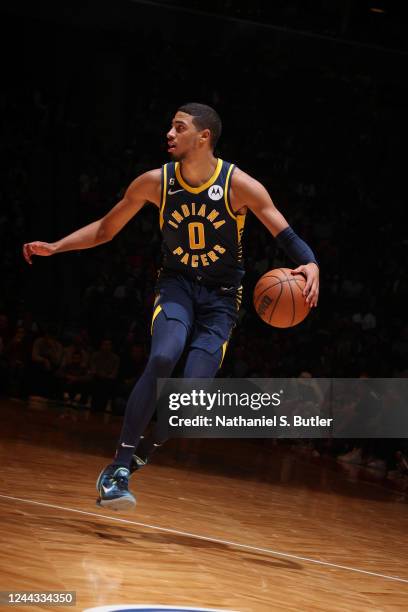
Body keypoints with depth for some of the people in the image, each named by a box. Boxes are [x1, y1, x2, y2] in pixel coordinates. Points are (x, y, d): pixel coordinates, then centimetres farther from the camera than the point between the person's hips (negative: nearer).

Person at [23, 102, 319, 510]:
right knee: (163, 357, -30)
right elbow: (105, 229, 7)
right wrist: (55, 248, -2)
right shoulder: (155, 182, -5)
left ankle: (140, 452, 11)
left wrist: (310, 264, -32)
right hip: (176, 283, 1)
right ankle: (119, 467, -26)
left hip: (220, 296, 0)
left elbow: (287, 237, -12)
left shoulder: (239, 185, -13)